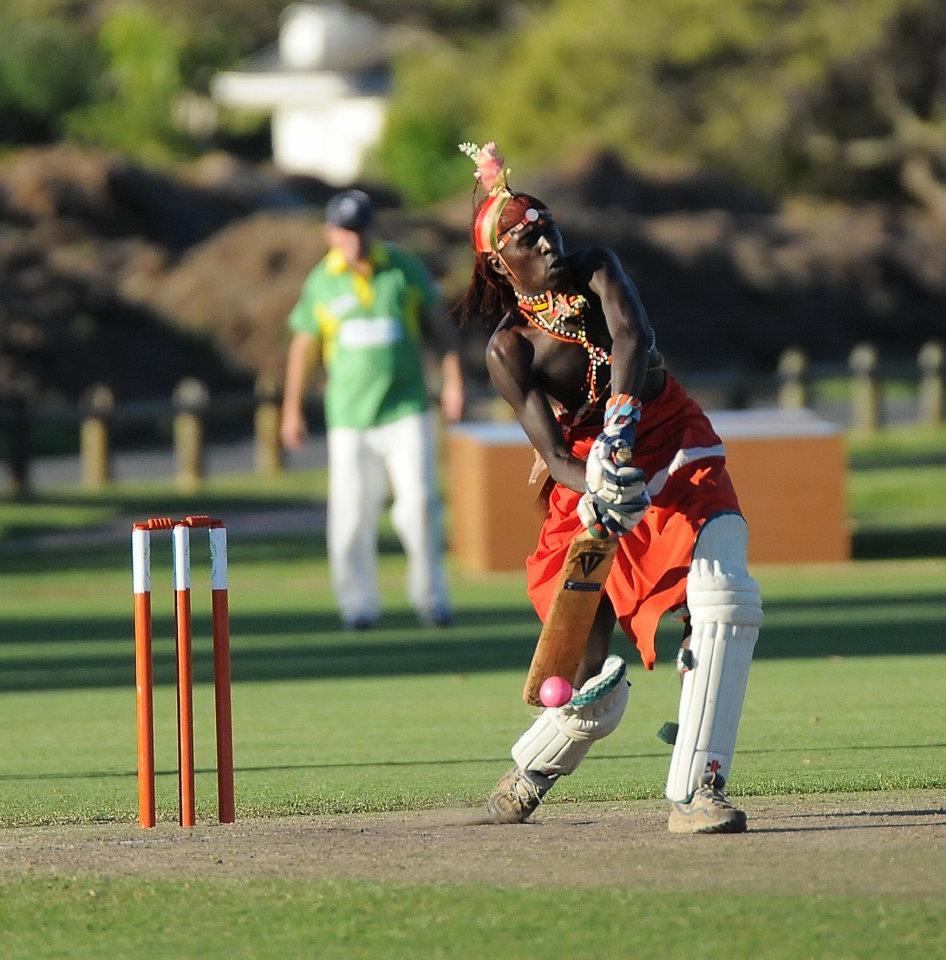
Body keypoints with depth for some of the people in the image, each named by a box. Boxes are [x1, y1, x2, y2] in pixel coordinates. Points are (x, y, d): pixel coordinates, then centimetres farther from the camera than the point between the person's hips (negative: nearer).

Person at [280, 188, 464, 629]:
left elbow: (439, 323, 9)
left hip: (406, 410, 0)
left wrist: (453, 380, 1)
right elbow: (303, 345, 11)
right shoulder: (322, 283, 2)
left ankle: (429, 593, 5)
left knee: (419, 501, -10)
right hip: (349, 415, 0)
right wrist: (291, 411, 13)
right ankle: (358, 602, 12)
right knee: (352, 513, -2)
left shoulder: (403, 267, 3)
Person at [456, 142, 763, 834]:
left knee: (725, 599, -27)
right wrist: (596, 492, -38)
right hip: (589, 477, -1)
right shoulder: (509, 348, -9)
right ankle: (528, 776, 32)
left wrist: (621, 416, -43)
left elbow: (632, 335, -25)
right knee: (595, 696, -3)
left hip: (682, 460, 2)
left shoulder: (597, 271, -4)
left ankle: (697, 792, -29)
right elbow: (552, 452, -17)